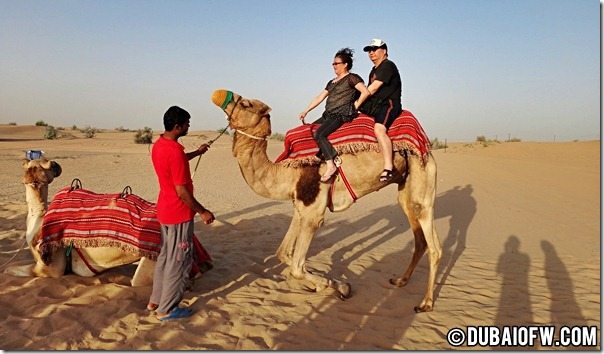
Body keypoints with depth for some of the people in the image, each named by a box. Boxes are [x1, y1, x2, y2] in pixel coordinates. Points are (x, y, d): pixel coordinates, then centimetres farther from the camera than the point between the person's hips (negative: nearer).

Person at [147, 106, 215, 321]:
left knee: (165, 256, 21)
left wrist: (197, 152, 34)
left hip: (164, 210, 10)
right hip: (179, 214, -10)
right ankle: (167, 309, 14)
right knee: (179, 261, 3)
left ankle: (155, 300, 32)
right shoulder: (175, 151, -25)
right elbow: (182, 191, -23)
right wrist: (202, 212, -14)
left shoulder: (158, 145, 5)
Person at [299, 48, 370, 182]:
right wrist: (306, 111, 15)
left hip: (342, 115, -10)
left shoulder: (352, 78, -2)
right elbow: (319, 98, 22)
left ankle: (331, 164, -27)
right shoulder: (332, 82, 23)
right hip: (328, 115, 10)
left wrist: (355, 106, -9)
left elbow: (366, 92, -15)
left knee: (319, 134, -29)